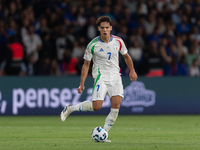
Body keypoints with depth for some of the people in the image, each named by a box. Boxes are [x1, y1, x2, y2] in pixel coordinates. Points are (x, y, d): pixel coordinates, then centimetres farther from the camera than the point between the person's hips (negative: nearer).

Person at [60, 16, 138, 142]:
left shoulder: (118, 41, 0)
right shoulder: (93, 45, -8)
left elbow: (126, 56, 19)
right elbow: (86, 64, -1)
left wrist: (132, 71, 16)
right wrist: (82, 83, -4)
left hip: (115, 77, 3)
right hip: (101, 77, -3)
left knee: (116, 106, -14)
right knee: (96, 106, -18)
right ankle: (70, 109, 5)